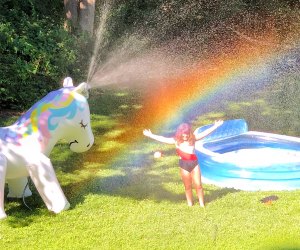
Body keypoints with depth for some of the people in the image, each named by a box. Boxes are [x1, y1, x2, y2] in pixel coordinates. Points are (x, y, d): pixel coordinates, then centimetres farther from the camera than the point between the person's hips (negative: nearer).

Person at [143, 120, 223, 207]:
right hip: (184, 165, 0)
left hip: (194, 163, 0)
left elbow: (205, 133, -8)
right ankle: (190, 204, 21)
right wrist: (150, 135, -10)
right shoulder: (176, 141, -3)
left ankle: (202, 204, 11)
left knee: (198, 185, 2)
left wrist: (215, 126, -16)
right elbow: (163, 139, -6)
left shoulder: (193, 138, -3)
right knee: (188, 187, 10)